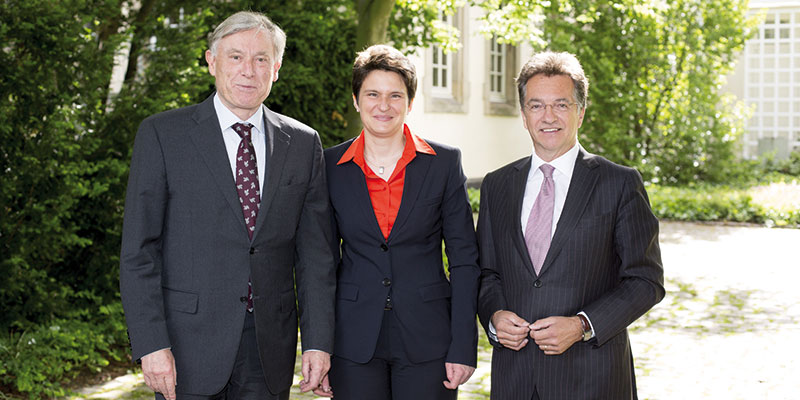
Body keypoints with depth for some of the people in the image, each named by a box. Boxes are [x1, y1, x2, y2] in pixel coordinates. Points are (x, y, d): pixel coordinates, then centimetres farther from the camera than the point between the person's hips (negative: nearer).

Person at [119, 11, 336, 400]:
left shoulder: (303, 143, 6)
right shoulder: (161, 135, -2)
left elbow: (315, 252, 5)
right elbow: (138, 251, -5)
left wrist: (318, 343, -1)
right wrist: (152, 345, -12)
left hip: (270, 350, 3)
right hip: (189, 344, -2)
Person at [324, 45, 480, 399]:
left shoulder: (444, 163, 1)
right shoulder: (331, 166, 3)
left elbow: (464, 260, 0)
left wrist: (463, 348, -6)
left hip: (427, 341, 0)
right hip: (354, 342, 1)